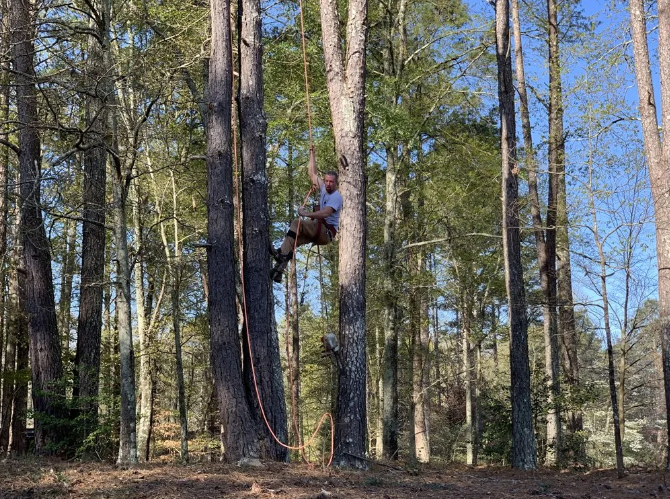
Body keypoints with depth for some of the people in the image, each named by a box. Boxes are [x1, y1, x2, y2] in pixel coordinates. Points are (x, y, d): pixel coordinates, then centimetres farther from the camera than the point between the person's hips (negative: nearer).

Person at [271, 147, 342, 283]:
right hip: (318, 228, 8)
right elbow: (312, 173, 19)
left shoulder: (336, 197, -13)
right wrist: (312, 153, 18)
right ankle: (279, 270, -24)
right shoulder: (324, 189, 12)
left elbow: (326, 213, -29)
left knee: (297, 223, -27)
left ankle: (283, 254, -33)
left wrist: (306, 214, -28)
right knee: (294, 239, -14)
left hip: (327, 232, -8)